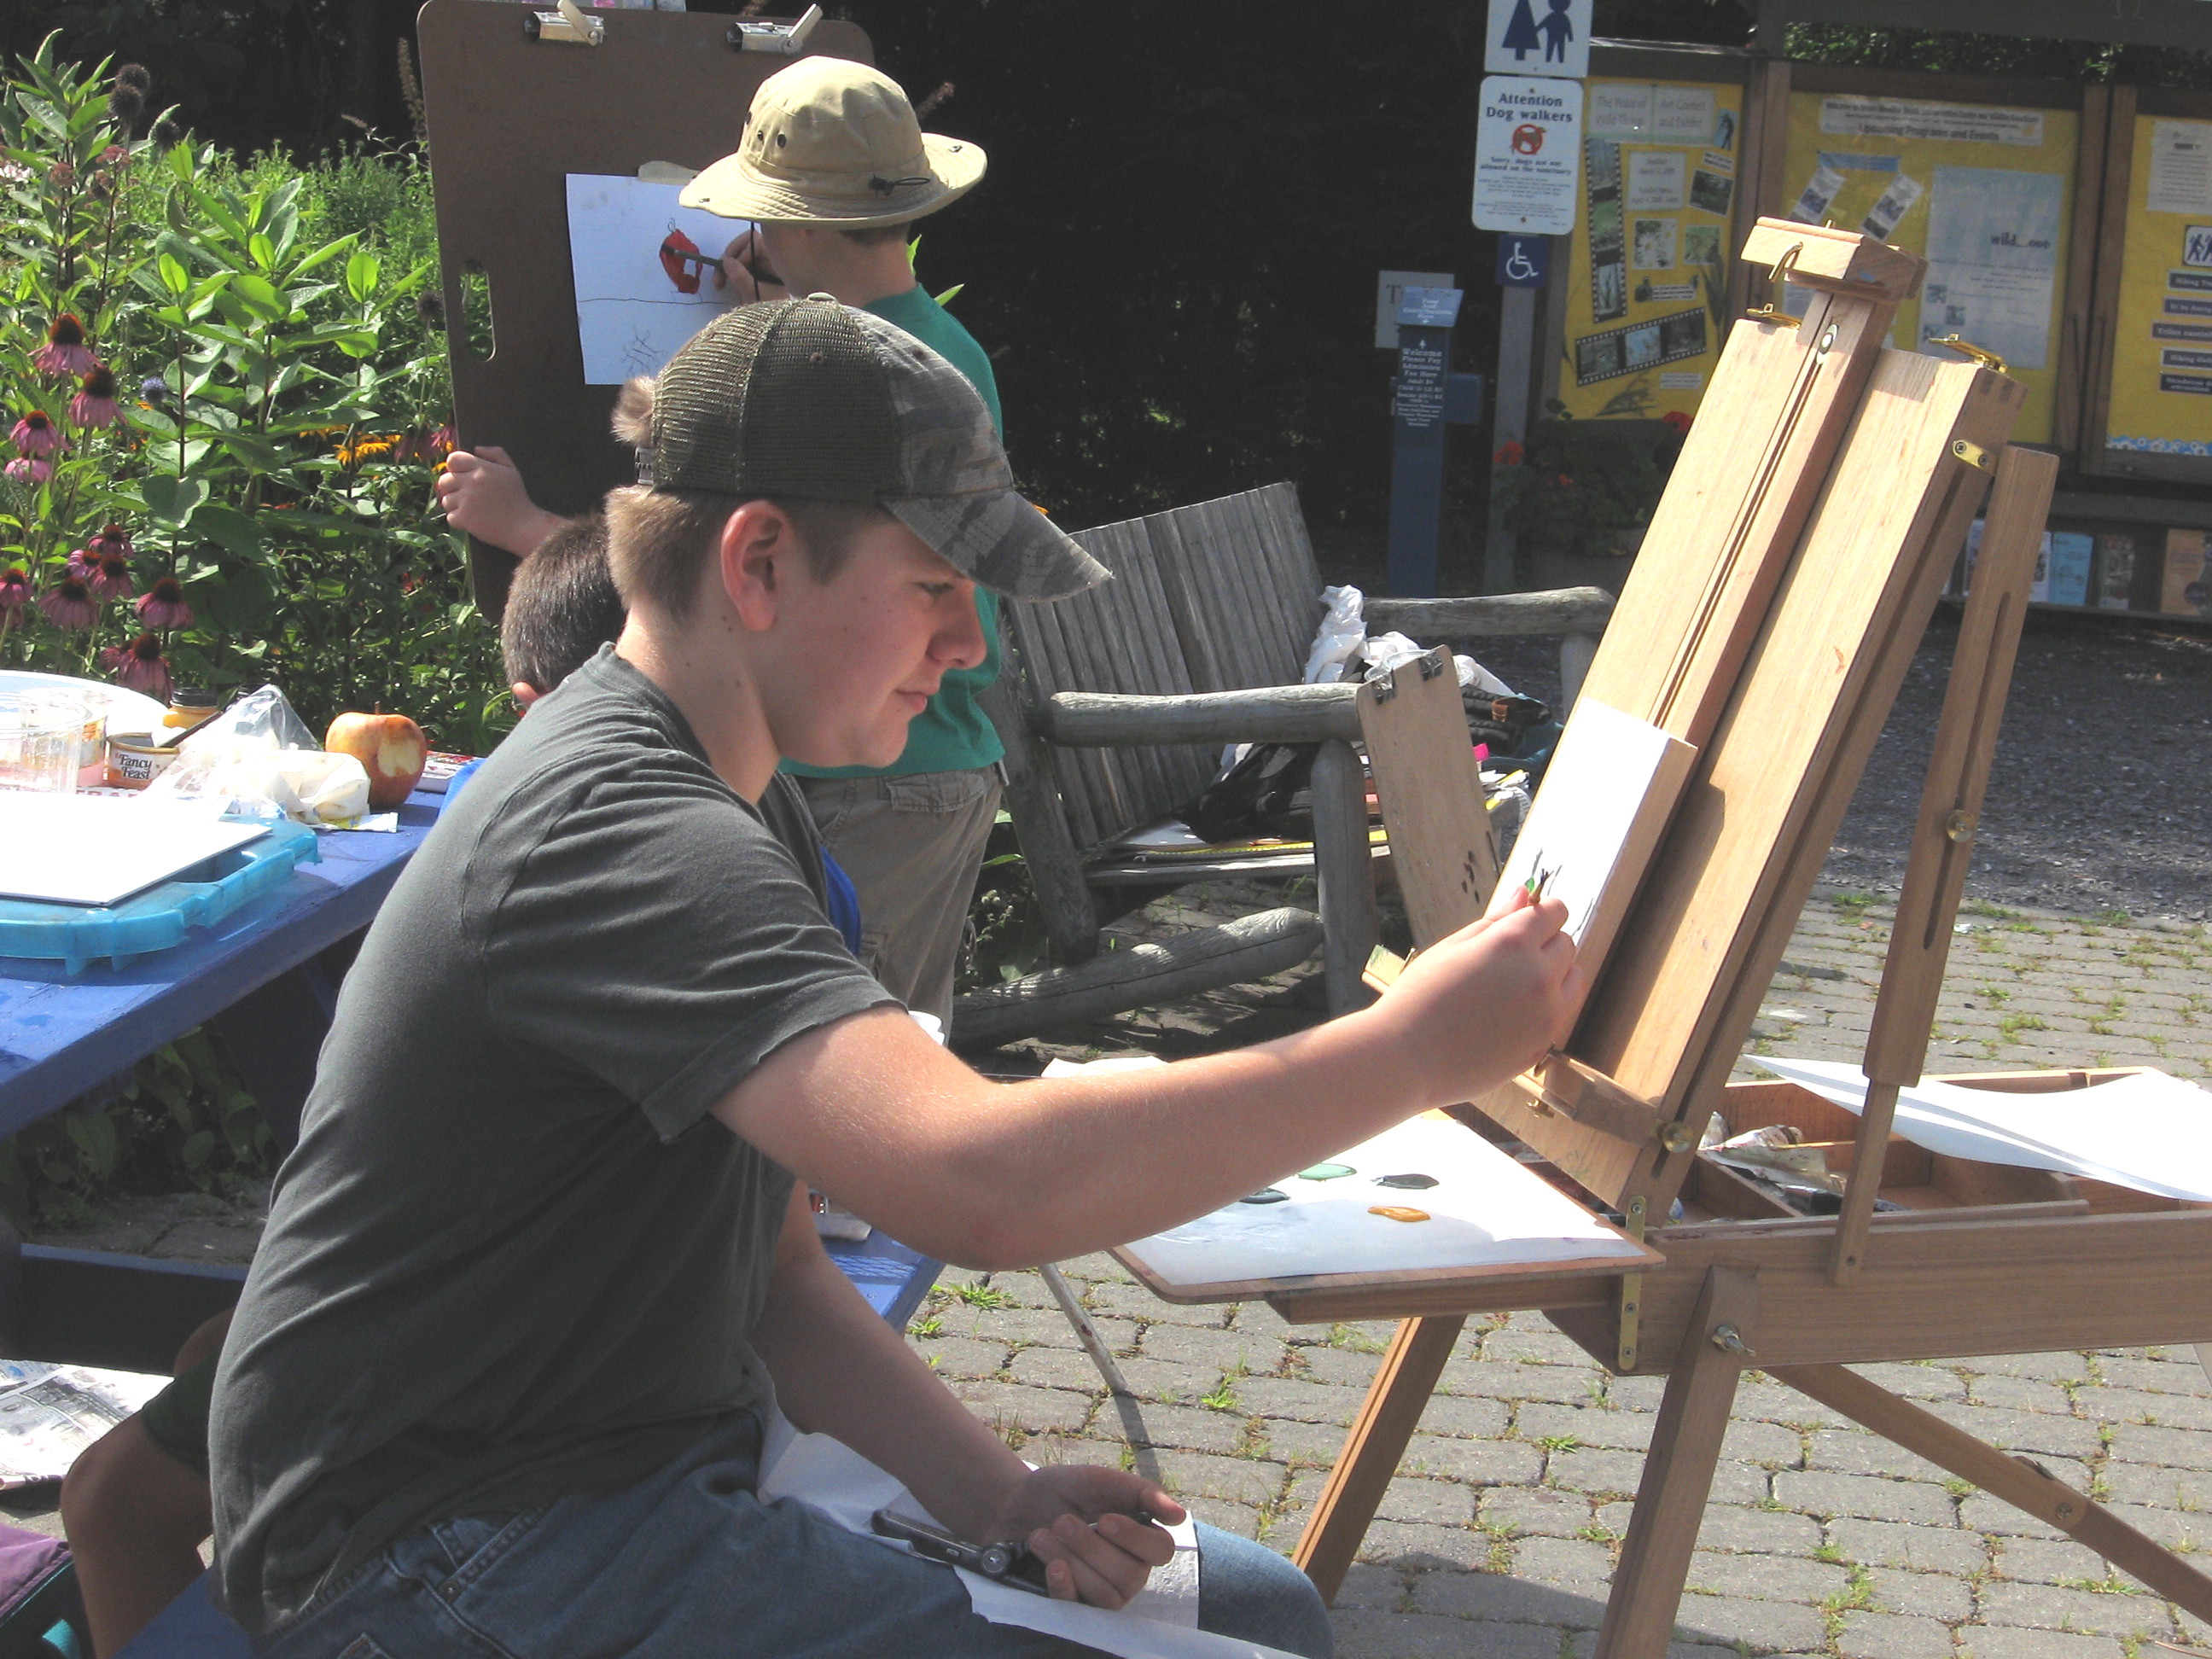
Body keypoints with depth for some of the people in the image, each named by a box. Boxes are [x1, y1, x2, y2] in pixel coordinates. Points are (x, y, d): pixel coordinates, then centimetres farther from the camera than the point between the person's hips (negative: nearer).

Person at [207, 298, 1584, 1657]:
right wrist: (1417, 1049, -28)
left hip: (684, 1445, 10)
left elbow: (773, 1263, 11)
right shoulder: (619, 835, -24)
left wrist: (1000, 1497, -4)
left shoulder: (736, 813, 12)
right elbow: (984, 1182, -37)